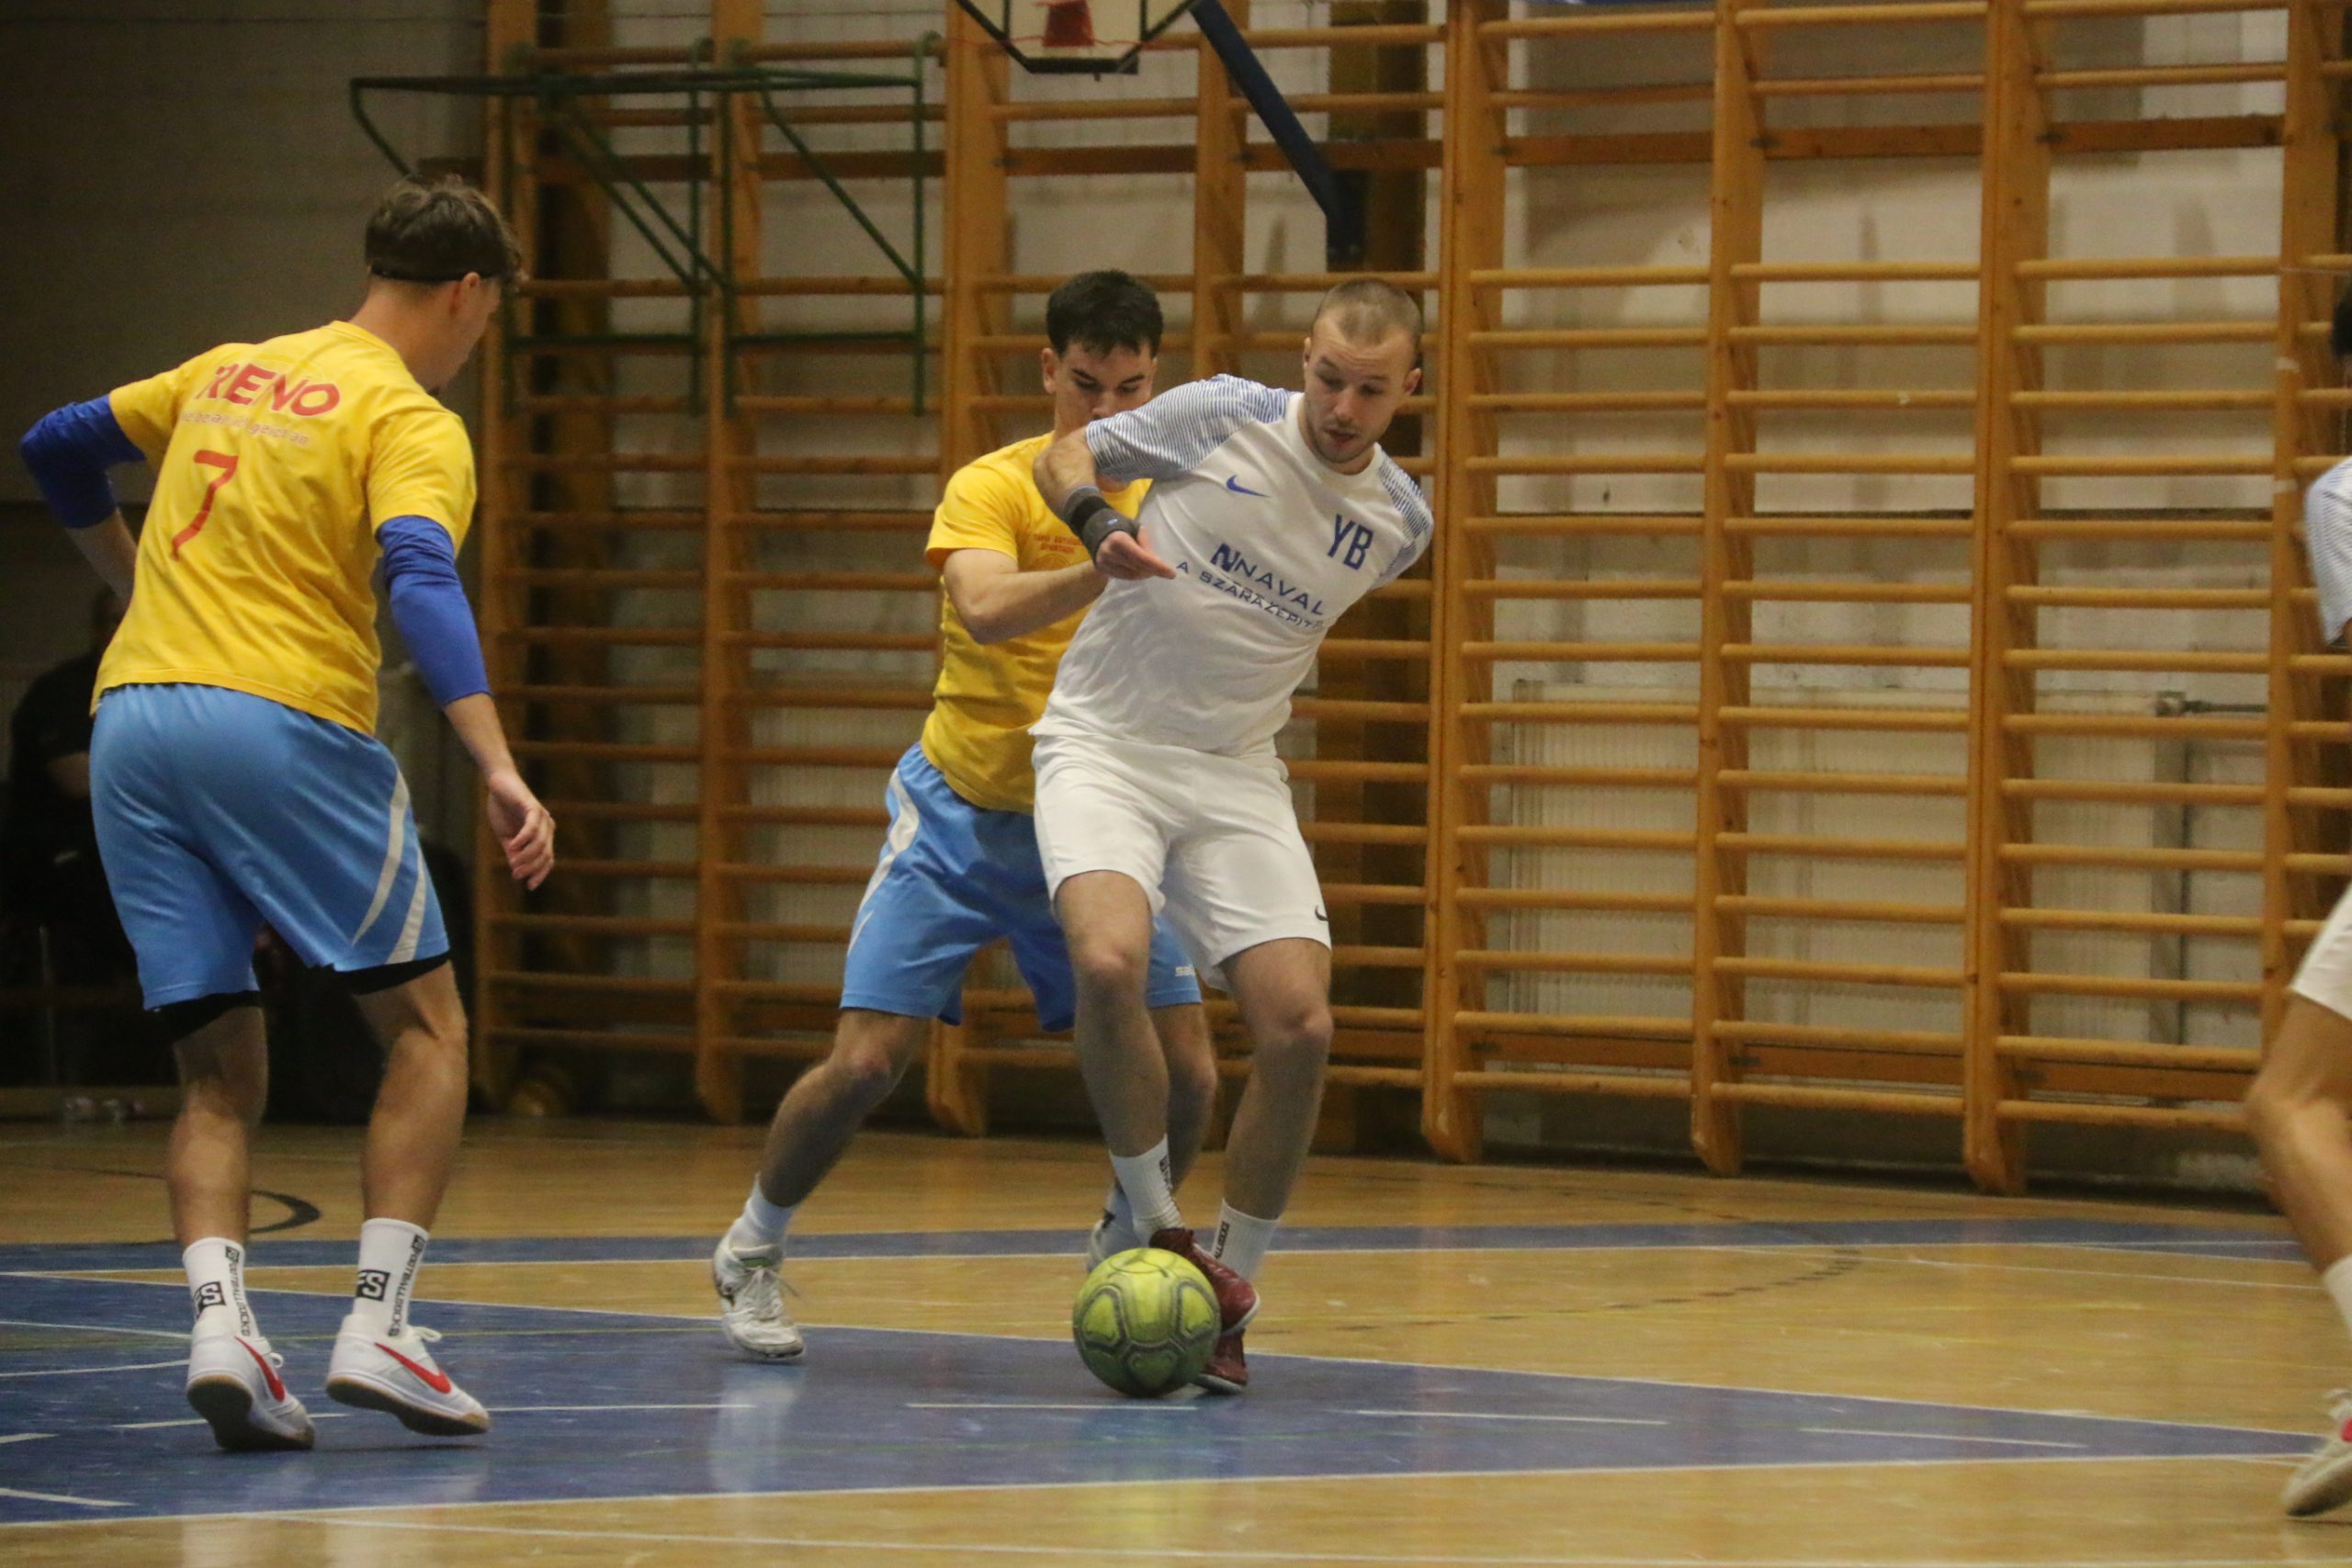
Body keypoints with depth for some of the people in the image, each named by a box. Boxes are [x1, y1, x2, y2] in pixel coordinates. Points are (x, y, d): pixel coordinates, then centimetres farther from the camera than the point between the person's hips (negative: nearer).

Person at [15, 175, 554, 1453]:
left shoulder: (230, 372, 20)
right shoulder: (411, 421, 1)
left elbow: (56, 450, 31)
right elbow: (420, 582, -17)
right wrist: (499, 771, -26)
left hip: (133, 716, 6)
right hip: (283, 721, -6)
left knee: (219, 1072, 8)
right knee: (425, 1026, 6)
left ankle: (218, 1322, -14)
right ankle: (375, 1326, -5)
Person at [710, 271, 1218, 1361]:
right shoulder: (993, 487, -14)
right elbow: (984, 612, -35)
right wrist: (1101, 570, -51)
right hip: (965, 811, -4)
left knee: (1184, 1077, -6)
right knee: (867, 1062, -13)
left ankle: (1121, 1256, 23)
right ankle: (750, 1253, 13)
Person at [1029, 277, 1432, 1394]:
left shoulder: (1400, 523, 1)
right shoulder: (1221, 419, -9)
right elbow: (1066, 456, 3)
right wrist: (1101, 526, -14)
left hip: (1236, 776, 4)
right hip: (1102, 745, -4)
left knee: (1300, 1024, -12)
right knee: (1109, 960, -31)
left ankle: (1228, 1288, 6)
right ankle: (1159, 1235, -12)